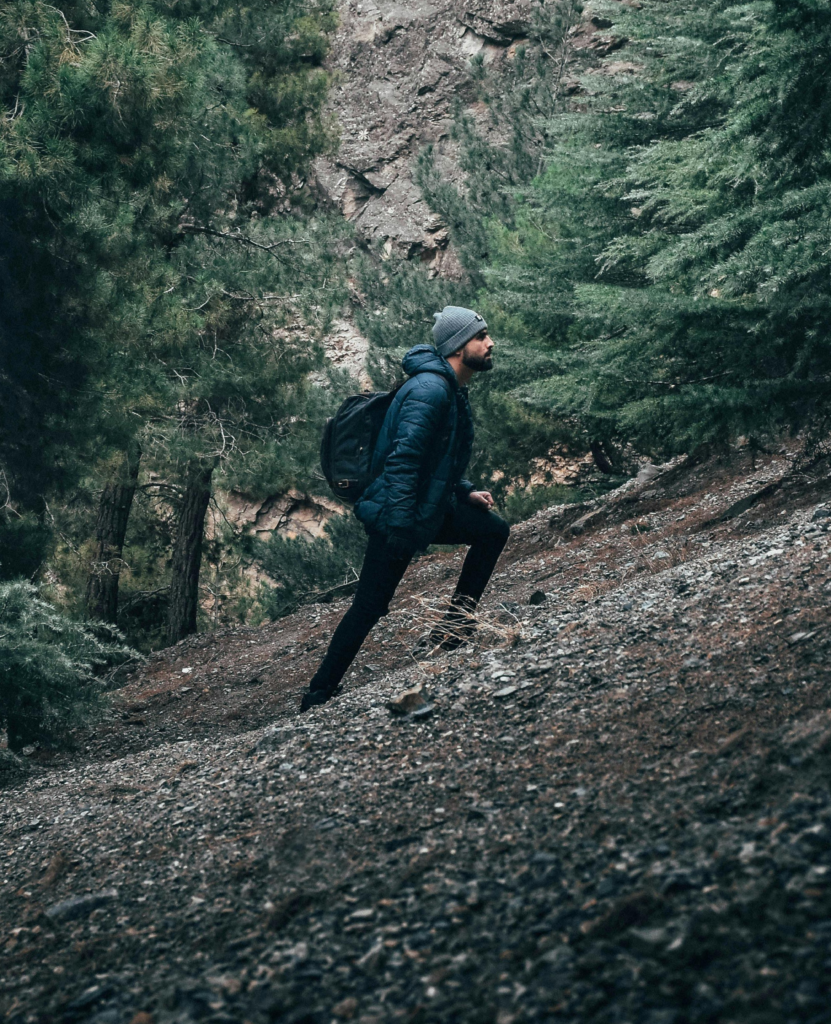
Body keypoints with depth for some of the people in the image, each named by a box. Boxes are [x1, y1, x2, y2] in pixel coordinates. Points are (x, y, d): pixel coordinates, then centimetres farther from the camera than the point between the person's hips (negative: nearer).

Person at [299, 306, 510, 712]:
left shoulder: (453, 391, 12)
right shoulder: (430, 389, -20)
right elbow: (404, 457, -27)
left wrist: (465, 493, 11)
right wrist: (399, 526, -29)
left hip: (430, 510, 9)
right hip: (398, 516, -9)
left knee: (494, 529, 6)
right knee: (371, 606, -5)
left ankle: (457, 618, 11)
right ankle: (318, 696, 5)